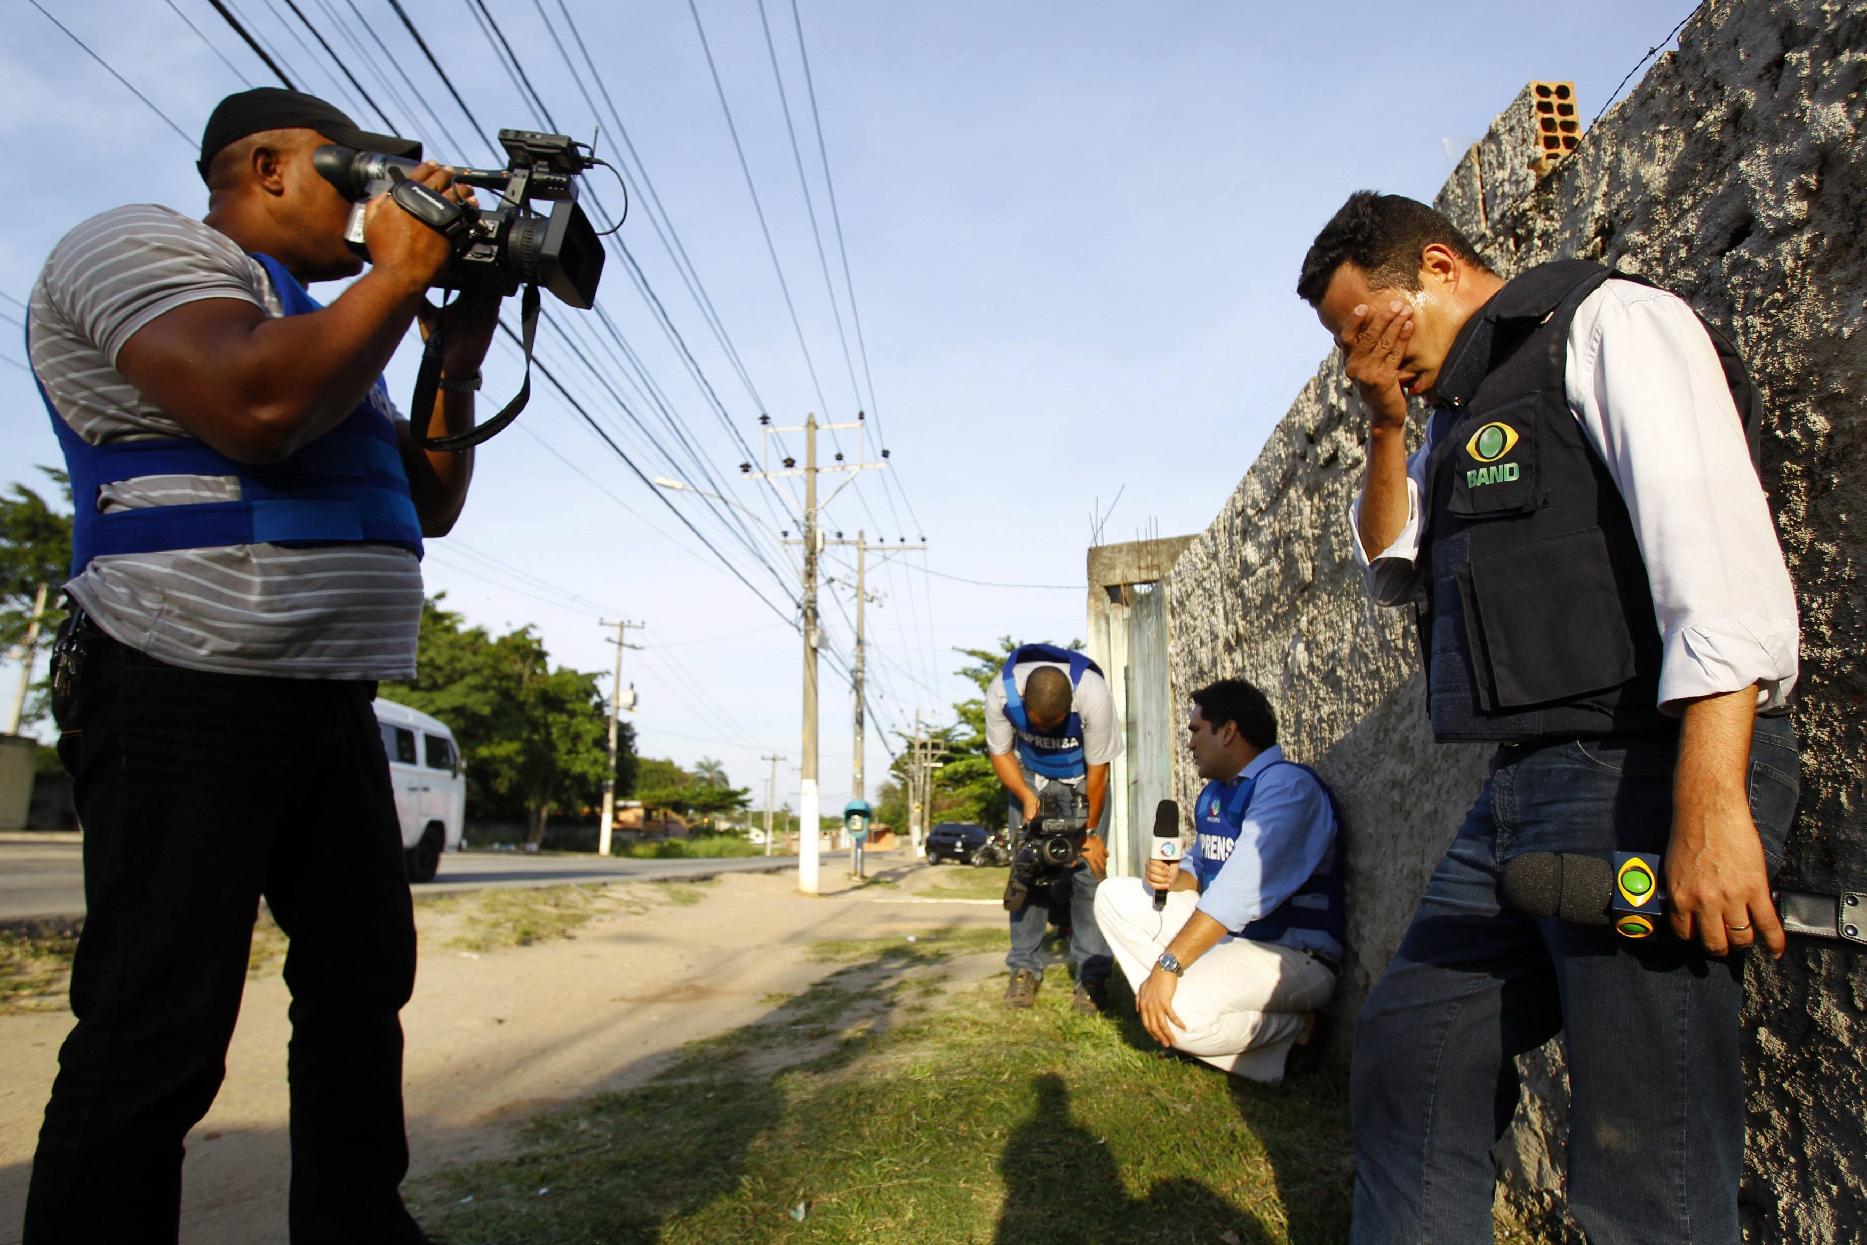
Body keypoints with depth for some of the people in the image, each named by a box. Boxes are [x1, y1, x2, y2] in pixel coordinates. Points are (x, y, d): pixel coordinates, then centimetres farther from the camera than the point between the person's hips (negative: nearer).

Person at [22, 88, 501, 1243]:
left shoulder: (320, 322, 22)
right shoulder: (142, 243, -3)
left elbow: (430, 505, 19)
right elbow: (254, 403, -25)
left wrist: (458, 360, 8)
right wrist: (400, 271, -12)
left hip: (332, 704, 9)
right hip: (188, 699, -9)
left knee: (367, 984, 14)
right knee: (157, 1031, -3)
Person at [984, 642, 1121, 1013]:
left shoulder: (1094, 696, -36)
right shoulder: (1001, 693, -31)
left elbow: (1098, 769, -22)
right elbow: (999, 753, -11)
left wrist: (1089, 832, -13)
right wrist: (1026, 796, -26)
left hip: (1082, 777, -1)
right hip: (1030, 776, 2)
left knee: (1088, 865, -12)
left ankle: (1092, 975, -5)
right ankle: (1025, 968, 4)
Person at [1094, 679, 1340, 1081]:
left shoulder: (1287, 785, -19)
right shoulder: (1212, 794, 12)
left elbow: (1243, 888, -29)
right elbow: (1202, 866, 23)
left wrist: (1168, 964, -33)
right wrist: (1175, 878, -3)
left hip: (1290, 954, -9)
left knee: (1178, 1012, -32)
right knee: (1115, 895, 6)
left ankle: (1292, 1026, -5)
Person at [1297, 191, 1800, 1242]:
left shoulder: (1609, 322, -4)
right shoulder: (1464, 408, 21)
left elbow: (1717, 546, -18)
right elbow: (1396, 574, 24)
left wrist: (1710, 802, -26)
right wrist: (1388, 427, 11)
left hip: (1642, 780, -9)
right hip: (1522, 796, 9)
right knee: (1408, 1048, 11)